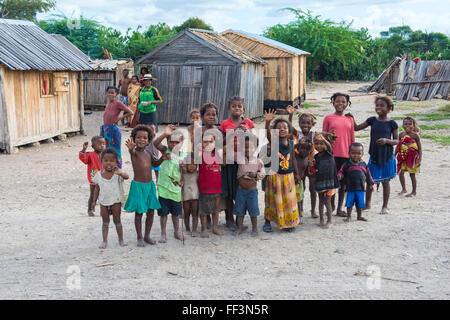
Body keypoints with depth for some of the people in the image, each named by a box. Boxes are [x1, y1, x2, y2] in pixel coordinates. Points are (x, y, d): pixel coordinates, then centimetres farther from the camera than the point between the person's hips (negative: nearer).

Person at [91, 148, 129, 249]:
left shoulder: (117, 173, -13)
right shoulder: (98, 175, -2)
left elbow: (126, 177, -35)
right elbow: (97, 189, 7)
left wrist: (119, 173, -56)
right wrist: (94, 201, 7)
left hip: (115, 201, -2)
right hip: (103, 202, 2)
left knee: (117, 221, 7)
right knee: (105, 222, 8)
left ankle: (121, 240, 17)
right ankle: (104, 241, 14)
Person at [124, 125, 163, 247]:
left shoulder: (148, 153, 7)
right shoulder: (134, 152, -12)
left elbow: (155, 164, 24)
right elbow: (132, 152, -38)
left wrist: (163, 157, 5)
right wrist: (131, 148, -63)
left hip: (150, 185, 6)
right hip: (138, 186, -6)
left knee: (151, 211, 9)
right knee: (139, 212, 2)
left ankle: (147, 235, 24)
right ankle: (140, 238, 15)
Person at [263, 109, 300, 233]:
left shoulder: (291, 143, 4)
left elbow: (293, 159, 13)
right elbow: (268, 134, -29)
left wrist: (296, 173, 17)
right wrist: (268, 122, -46)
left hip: (288, 176, 4)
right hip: (275, 175, -4)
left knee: (289, 200, 9)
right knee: (273, 200, 5)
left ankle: (287, 223, 22)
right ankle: (267, 222, 18)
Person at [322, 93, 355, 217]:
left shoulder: (349, 119, 11)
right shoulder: (328, 118, 3)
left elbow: (352, 139, 14)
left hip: (346, 155, 3)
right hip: (332, 155, -3)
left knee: (343, 182, 6)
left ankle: (339, 208, 16)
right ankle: (331, 206, 16)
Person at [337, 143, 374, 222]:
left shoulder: (363, 165, 4)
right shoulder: (347, 164, -4)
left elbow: (368, 175, 13)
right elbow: (342, 172, -3)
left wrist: (370, 184, 15)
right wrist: (339, 176, -24)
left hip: (361, 189, 2)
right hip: (350, 188, -2)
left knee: (360, 203, 9)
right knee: (349, 203, 3)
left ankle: (359, 216, 24)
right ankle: (349, 216, 15)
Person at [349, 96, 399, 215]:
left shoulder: (392, 123, -3)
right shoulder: (372, 120, 4)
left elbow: (396, 140, 0)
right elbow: (357, 128, 8)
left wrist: (386, 140, -19)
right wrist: (351, 118, -8)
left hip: (387, 156, -2)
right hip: (374, 155, 2)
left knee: (385, 181, 6)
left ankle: (385, 206, 19)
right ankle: (367, 204, 24)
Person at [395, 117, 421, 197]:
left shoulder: (415, 135, -8)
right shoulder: (401, 135, 2)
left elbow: (419, 148, -5)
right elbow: (398, 146, 12)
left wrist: (419, 159, -10)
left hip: (412, 157, -3)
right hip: (402, 157, 3)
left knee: (412, 174, 5)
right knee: (400, 173, -7)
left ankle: (414, 192, 20)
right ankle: (404, 189, 13)